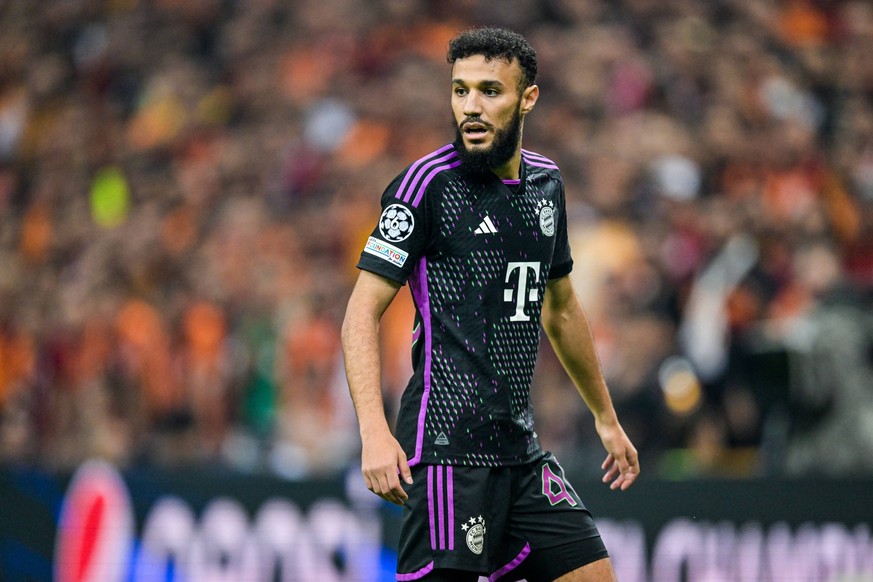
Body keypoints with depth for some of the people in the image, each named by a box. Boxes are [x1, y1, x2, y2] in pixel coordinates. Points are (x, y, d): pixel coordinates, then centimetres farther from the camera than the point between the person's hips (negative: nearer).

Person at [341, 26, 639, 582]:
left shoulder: (546, 182, 12)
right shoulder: (428, 183, -9)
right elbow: (363, 312, -11)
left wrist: (607, 418, 32)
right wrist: (375, 433, -23)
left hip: (521, 447, 7)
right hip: (446, 446, -7)